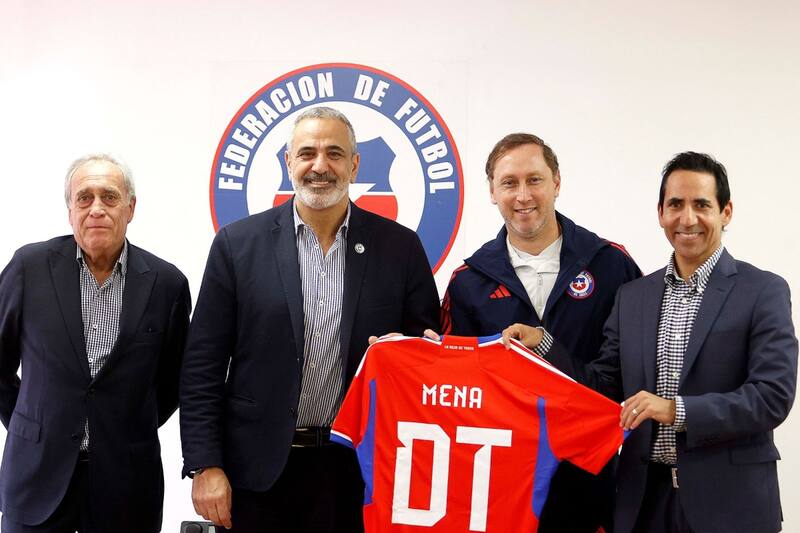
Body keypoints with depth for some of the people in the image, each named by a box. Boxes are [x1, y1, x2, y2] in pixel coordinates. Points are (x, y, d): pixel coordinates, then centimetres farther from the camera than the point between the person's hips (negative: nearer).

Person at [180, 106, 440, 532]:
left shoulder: (400, 247, 2)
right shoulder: (238, 244, 0)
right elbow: (203, 367, 0)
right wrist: (205, 466, -6)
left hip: (361, 470, 1)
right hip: (258, 472, 0)